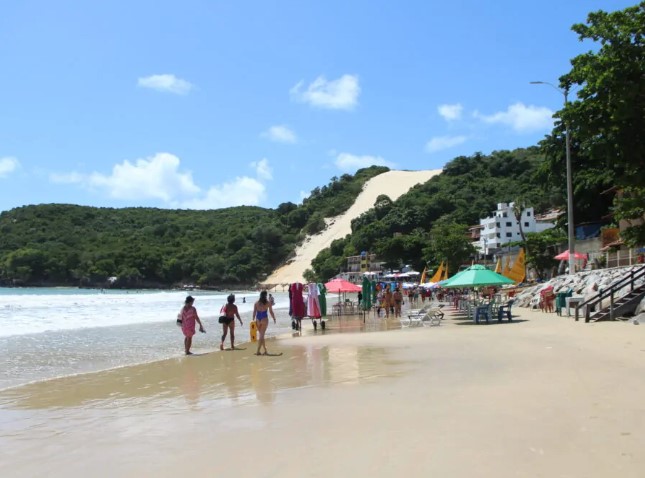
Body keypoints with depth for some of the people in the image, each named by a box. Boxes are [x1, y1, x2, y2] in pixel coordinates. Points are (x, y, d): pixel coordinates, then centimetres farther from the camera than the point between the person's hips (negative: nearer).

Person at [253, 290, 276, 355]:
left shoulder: (256, 303, 4)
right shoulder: (268, 303, -3)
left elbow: (254, 312, 3)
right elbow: (271, 312, 1)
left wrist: (254, 320, 9)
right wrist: (274, 318, 14)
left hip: (258, 319, 3)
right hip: (264, 319, -3)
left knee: (261, 335, 14)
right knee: (261, 336, -2)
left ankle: (265, 350, 18)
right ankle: (258, 351, -8)